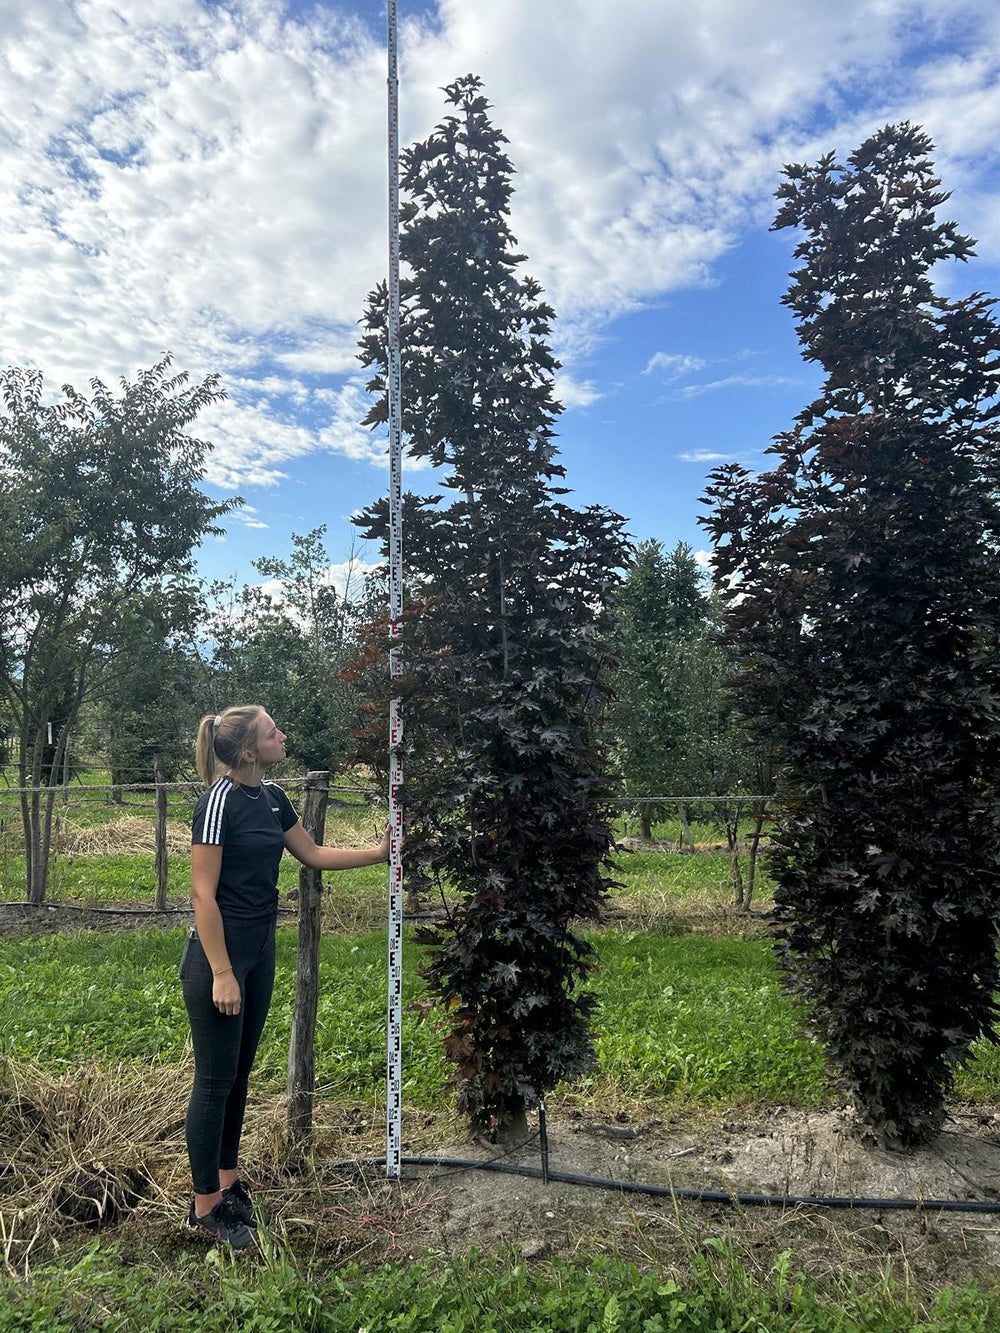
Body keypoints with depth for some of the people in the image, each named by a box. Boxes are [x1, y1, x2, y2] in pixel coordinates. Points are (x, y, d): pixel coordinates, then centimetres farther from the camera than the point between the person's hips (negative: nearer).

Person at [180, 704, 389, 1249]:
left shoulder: (272, 797, 5)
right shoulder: (219, 800, -19)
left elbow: (314, 854, 16)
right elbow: (203, 893, -18)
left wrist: (378, 852, 10)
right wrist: (222, 974, -18)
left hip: (260, 949, 8)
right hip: (219, 952, -8)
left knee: (239, 1072, 18)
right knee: (215, 1079, 5)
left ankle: (228, 1180, 35)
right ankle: (205, 1205, 21)